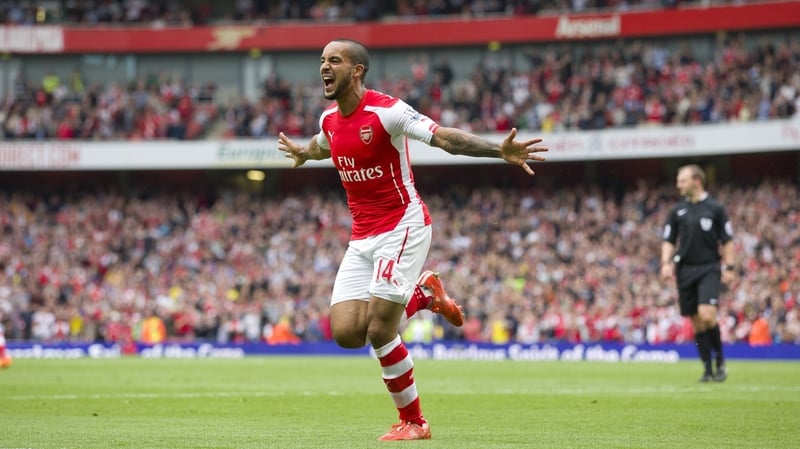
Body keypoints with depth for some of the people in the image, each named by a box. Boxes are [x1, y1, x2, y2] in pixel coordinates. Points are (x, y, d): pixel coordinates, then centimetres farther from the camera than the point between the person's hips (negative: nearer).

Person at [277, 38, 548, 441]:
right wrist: (302, 153, 55)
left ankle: (413, 422, 6)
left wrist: (500, 151, -37)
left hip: (402, 228, -7)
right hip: (361, 238, 7)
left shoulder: (386, 111, -15)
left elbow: (444, 137, -24)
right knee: (346, 332, -6)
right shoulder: (329, 119, 8)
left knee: (379, 332, -14)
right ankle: (423, 293, 20)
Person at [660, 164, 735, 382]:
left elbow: (727, 241, 3)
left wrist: (729, 267, -4)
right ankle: (708, 369, 10)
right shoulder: (677, 211, 10)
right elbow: (668, 241, 12)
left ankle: (720, 360, 0)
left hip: (709, 269, -4)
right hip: (685, 270, 4)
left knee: (706, 315, -19)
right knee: (696, 321, 4)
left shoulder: (715, 208, 1)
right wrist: (666, 263, -4)